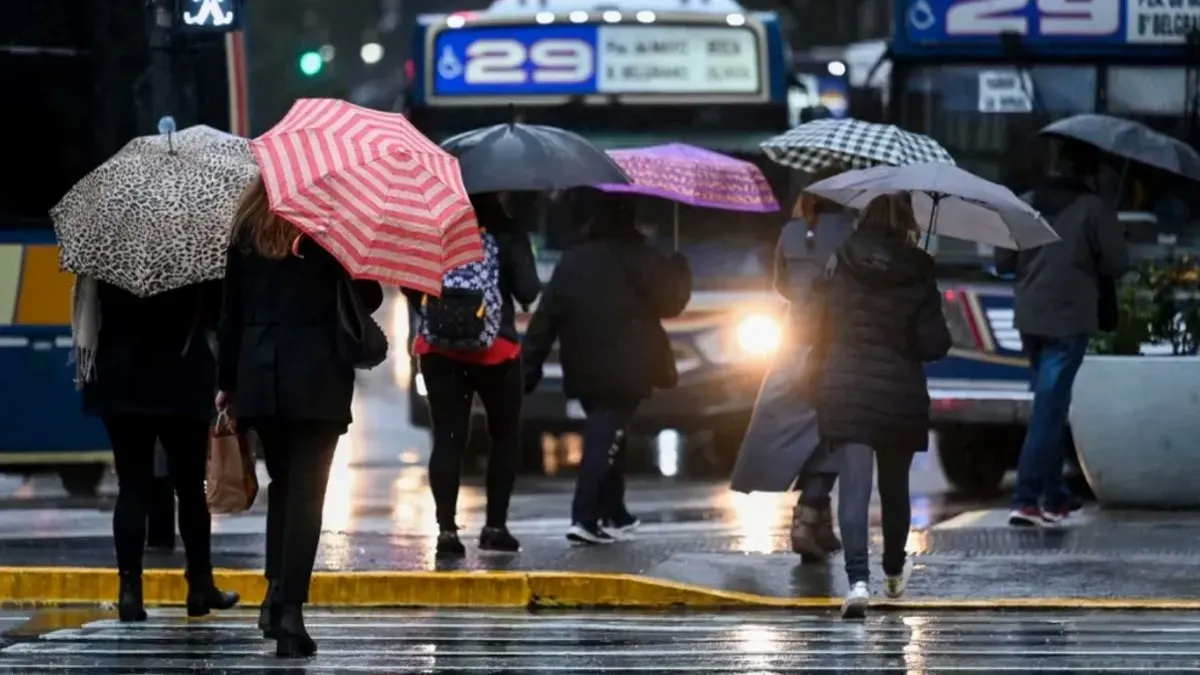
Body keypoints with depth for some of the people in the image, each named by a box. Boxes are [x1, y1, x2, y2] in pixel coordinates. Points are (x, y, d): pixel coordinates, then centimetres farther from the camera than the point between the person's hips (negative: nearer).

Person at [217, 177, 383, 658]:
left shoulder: (247, 227, 6)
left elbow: (231, 308, 8)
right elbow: (368, 297, -1)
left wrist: (228, 381, 13)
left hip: (258, 372, 3)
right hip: (318, 377, -3)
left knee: (282, 483, 20)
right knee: (306, 492, -3)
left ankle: (276, 593, 11)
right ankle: (290, 609, -12)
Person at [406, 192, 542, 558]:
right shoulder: (507, 232, -8)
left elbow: (409, 285, 0)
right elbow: (528, 291, -12)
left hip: (439, 348, 2)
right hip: (495, 349, -2)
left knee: (448, 438, 4)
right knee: (505, 435, 15)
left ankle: (447, 528, -6)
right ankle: (495, 525, 10)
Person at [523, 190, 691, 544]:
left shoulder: (572, 261, 5)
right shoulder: (639, 258, -7)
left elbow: (545, 318, 2)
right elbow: (671, 301, 0)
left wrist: (530, 366, 4)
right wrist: (680, 270, 20)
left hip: (583, 369, 5)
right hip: (624, 370, -5)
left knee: (606, 435, 21)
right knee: (606, 439, -7)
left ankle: (614, 514, 28)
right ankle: (585, 518, -19)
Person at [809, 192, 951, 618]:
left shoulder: (839, 268, -1)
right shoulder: (917, 276, -7)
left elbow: (818, 327, 5)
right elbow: (933, 344, -10)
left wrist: (819, 382, 18)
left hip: (844, 391, 0)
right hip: (900, 394, 0)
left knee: (854, 486, -7)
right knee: (895, 485, 19)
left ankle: (858, 579, -24)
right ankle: (894, 572, 38)